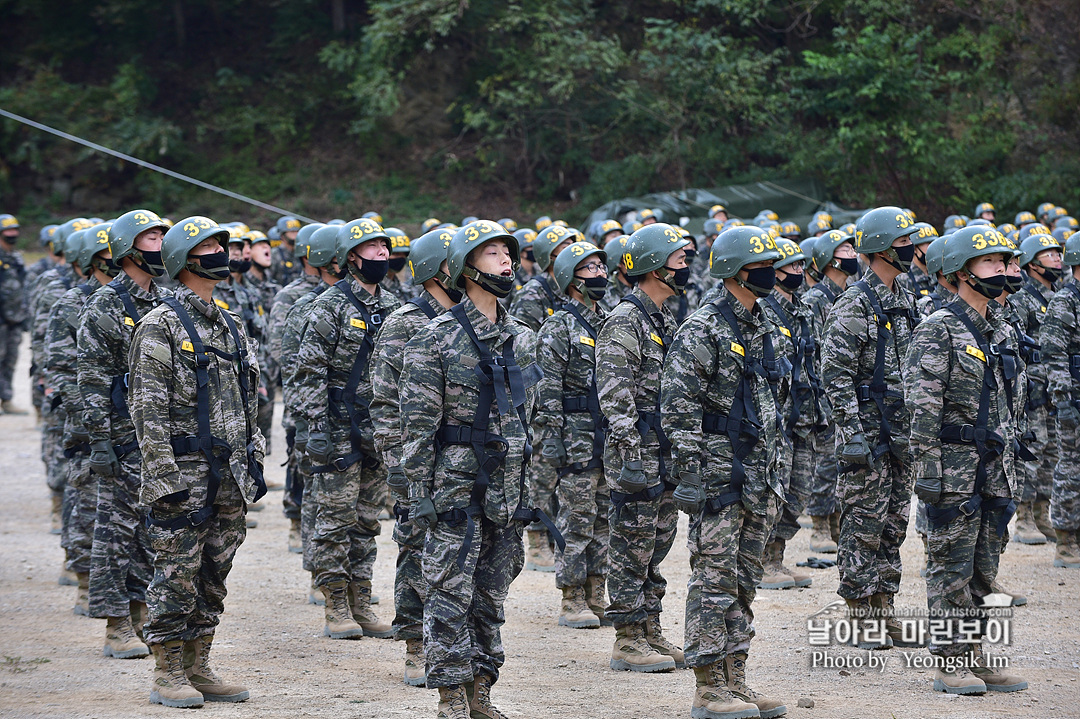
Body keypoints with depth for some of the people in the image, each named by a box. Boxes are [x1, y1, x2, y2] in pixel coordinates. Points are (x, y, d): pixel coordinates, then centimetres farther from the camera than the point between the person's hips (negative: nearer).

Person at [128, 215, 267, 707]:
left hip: (229, 478, 7)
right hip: (184, 474, -7)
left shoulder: (231, 326, 14)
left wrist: (253, 464, 15)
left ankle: (198, 667, 18)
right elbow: (148, 408, -13)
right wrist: (163, 476, -18)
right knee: (177, 577, -3)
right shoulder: (161, 325, -9)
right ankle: (168, 676, 3)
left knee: (212, 578, 10)